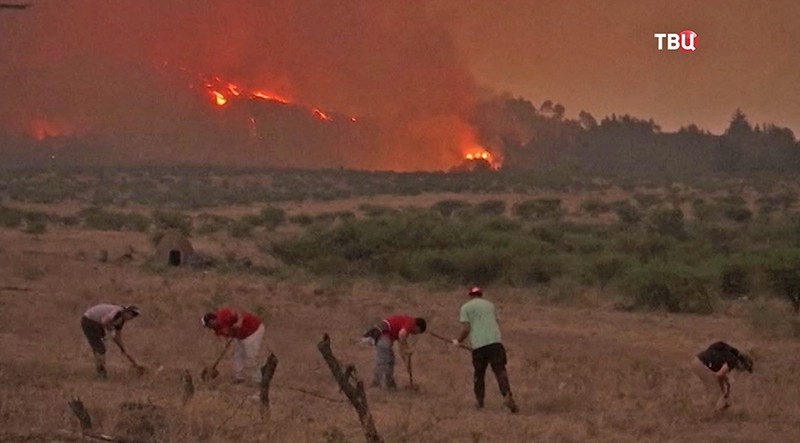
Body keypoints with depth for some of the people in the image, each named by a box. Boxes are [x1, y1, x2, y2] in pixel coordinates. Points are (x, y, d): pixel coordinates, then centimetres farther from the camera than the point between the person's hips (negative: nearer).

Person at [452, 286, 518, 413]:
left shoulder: (466, 307, 8)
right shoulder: (489, 305, 21)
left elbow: (466, 329, -1)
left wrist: (458, 341, 15)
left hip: (478, 345, -2)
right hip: (495, 342, 2)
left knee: (479, 374, 13)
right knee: (500, 371, -5)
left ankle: (479, 400, 17)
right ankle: (507, 396, -23)